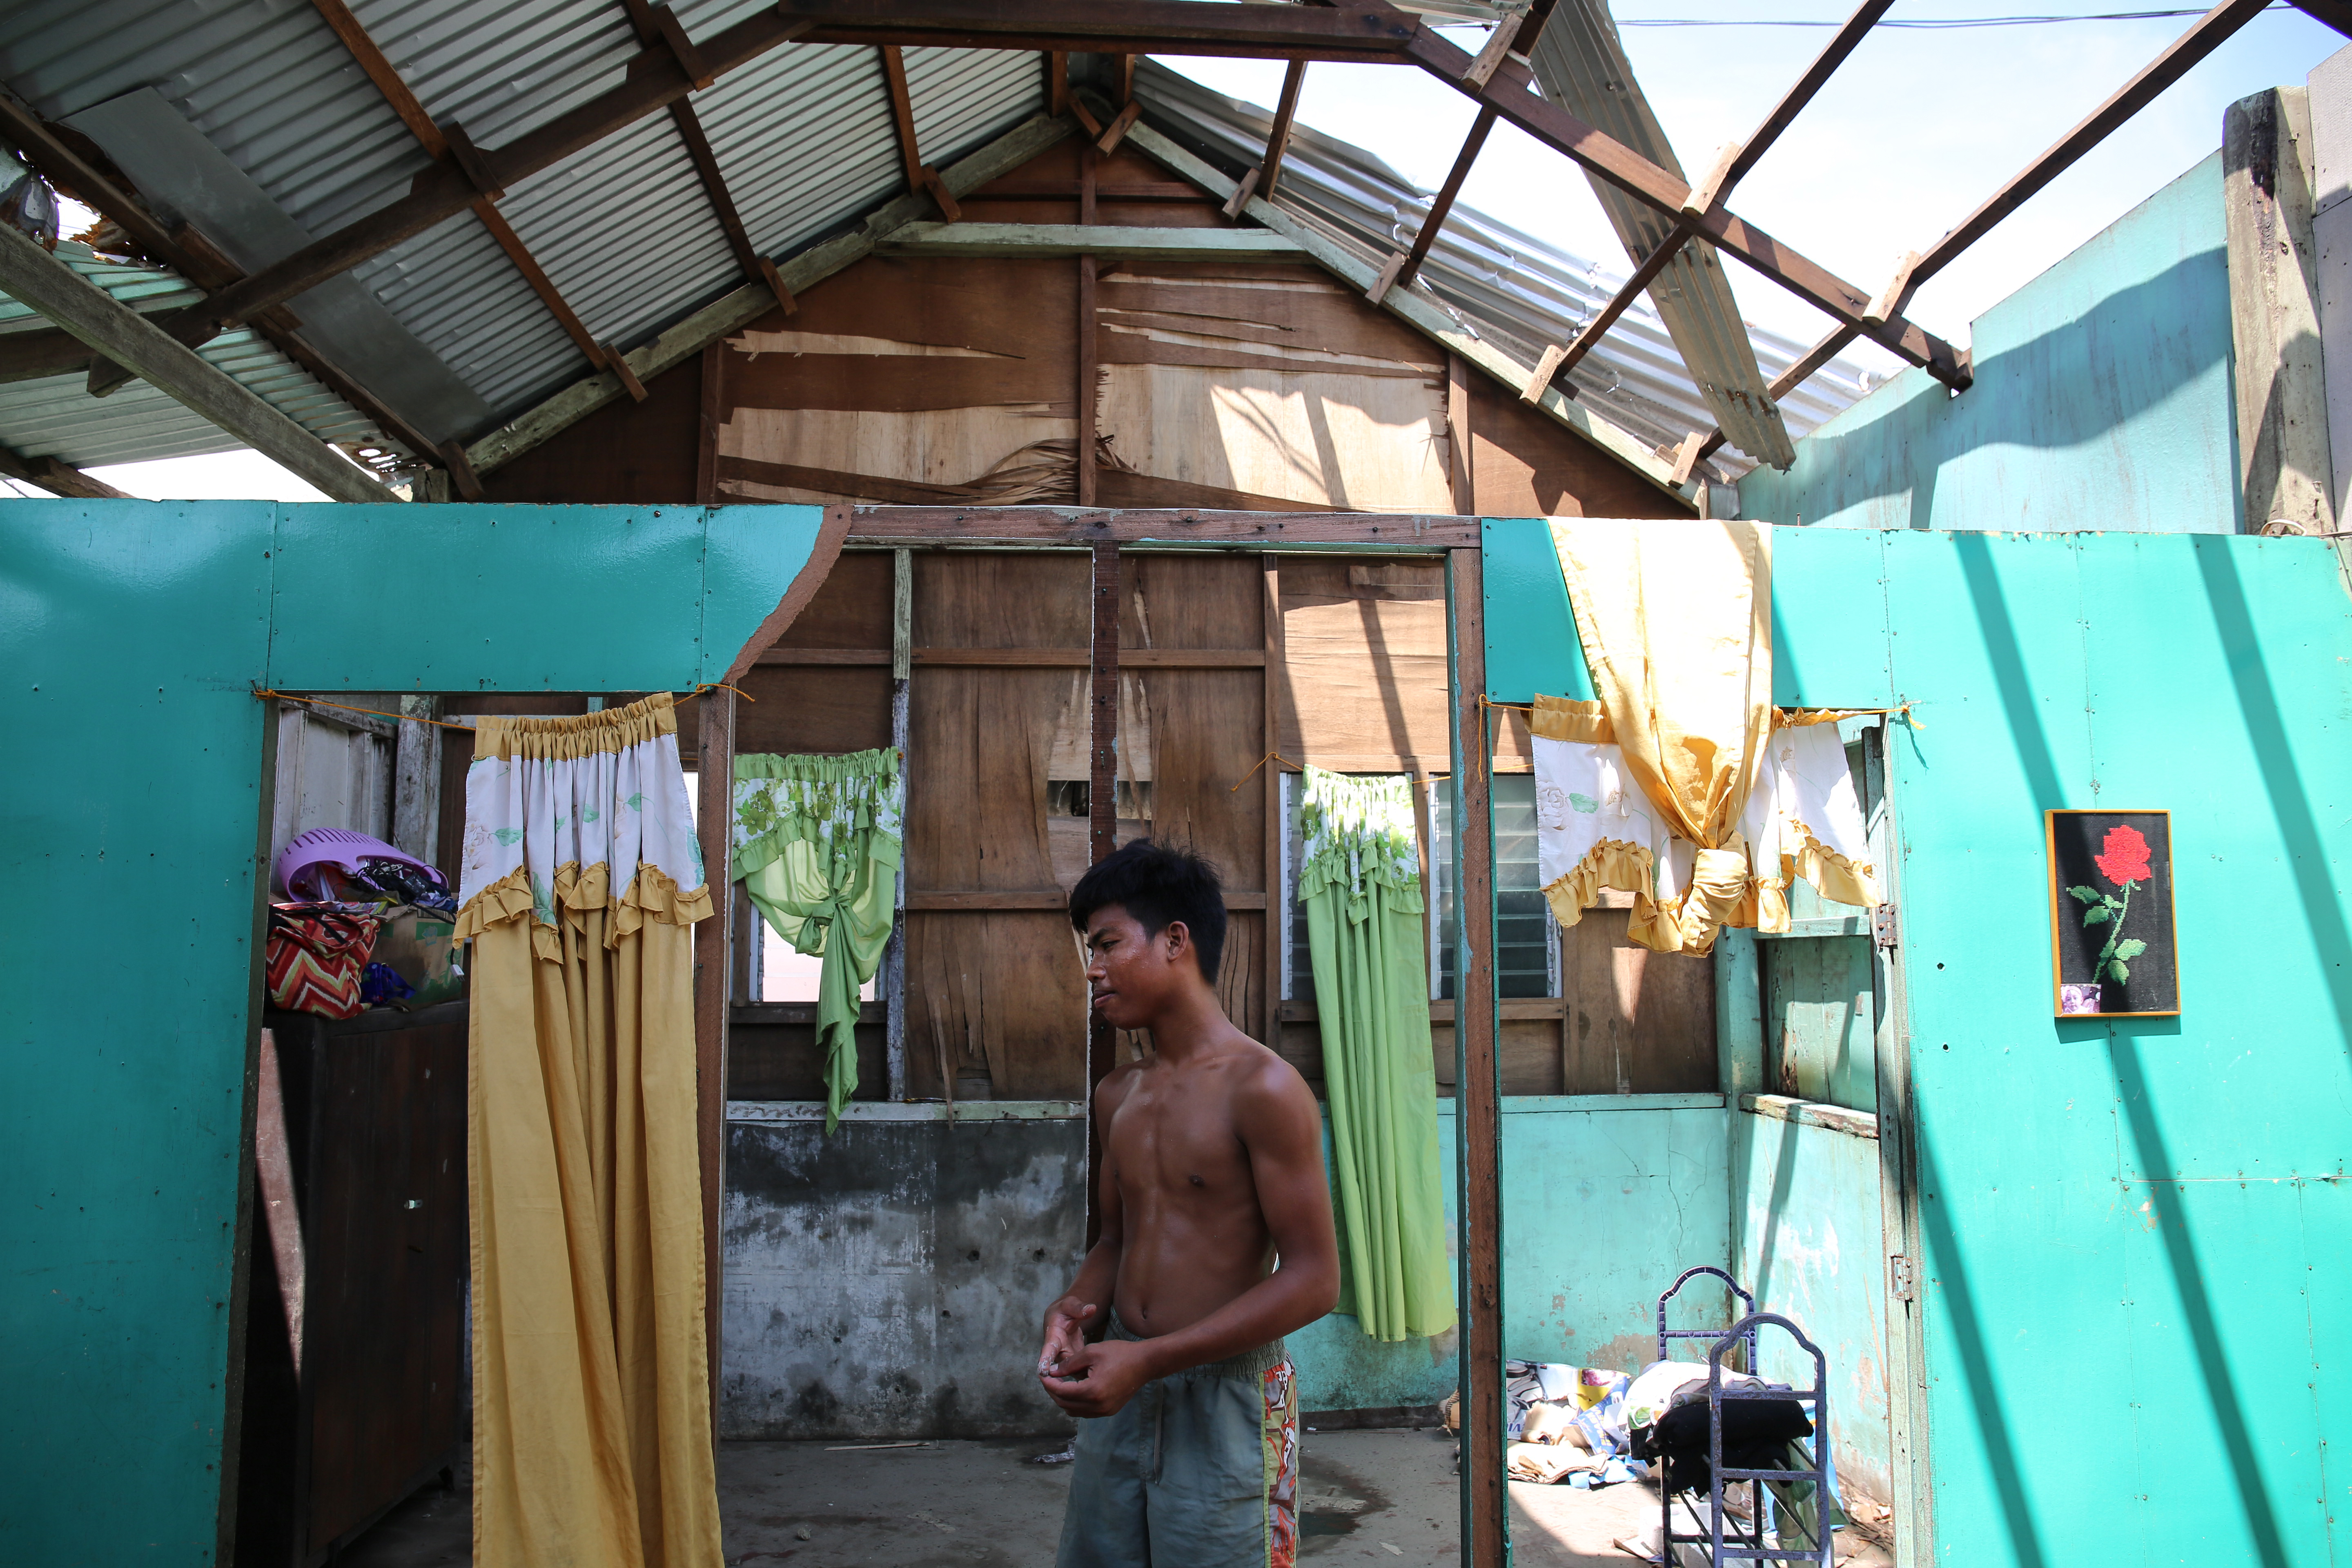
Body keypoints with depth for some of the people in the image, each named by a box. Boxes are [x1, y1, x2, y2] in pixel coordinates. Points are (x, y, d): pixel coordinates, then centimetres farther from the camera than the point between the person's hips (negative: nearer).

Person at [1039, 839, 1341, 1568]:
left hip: (1224, 1392, -6)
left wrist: (1148, 1358, -21)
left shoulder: (1262, 1088, -15)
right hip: (1118, 1395, 6)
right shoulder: (1118, 1097, 8)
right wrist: (1073, 1309, -5)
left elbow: (1313, 1278, -17)